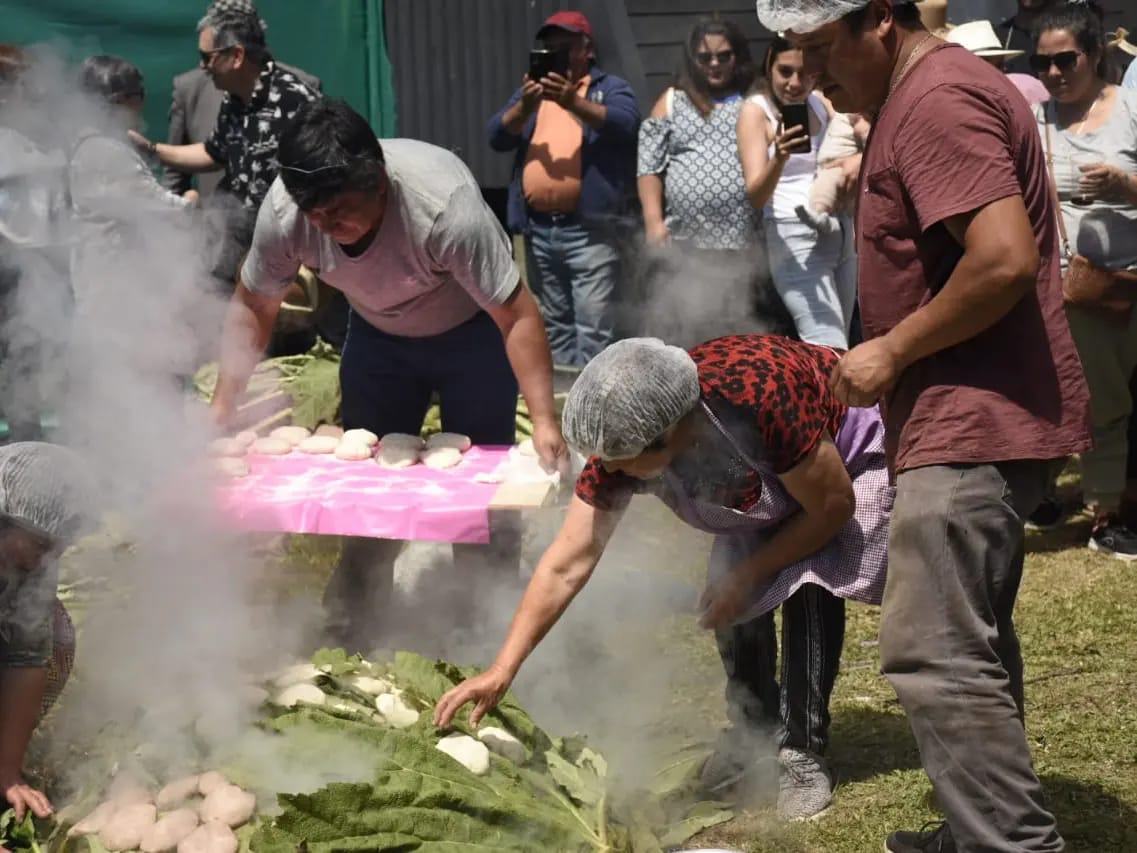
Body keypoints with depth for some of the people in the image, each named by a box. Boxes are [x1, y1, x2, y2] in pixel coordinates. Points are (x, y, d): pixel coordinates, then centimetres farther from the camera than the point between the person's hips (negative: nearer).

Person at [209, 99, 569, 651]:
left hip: (471, 331, -4)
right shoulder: (283, 211, -29)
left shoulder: (444, 205, -41)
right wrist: (221, 409, -17)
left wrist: (544, 421, -42)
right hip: (378, 333, 4)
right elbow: (252, 308, -12)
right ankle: (352, 625, 22)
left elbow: (517, 316, -35)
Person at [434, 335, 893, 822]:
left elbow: (833, 508, -28)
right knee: (730, 592, -6)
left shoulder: (760, 398, -44)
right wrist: (501, 671, -27)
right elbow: (565, 566, -23)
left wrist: (747, 574, -21)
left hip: (849, 457, -5)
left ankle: (804, 753, -10)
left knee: (812, 583, -23)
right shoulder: (623, 438, -27)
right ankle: (754, 725, 18)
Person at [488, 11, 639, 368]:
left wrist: (574, 102, -28)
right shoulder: (532, 91, 20)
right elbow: (497, 137, 7)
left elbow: (625, 125, -14)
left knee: (593, 327, -11)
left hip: (588, 229, -5)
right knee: (554, 324, 12)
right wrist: (525, 108, -13)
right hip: (538, 229, 5)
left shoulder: (611, 88, 7)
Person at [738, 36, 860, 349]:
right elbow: (756, 196, -15)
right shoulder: (756, 111, -6)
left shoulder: (822, 103, 10)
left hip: (842, 233, 6)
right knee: (831, 355, -20)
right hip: (795, 239, -6)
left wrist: (860, 159, -19)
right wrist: (779, 158, -36)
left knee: (840, 345, 8)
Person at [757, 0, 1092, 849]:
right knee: (974, 645, 18)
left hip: (975, 420, -11)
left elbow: (1005, 259, -26)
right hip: (978, 418, 11)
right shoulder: (922, 95, 16)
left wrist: (893, 351, -17)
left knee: (936, 654, -12)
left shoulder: (937, 101, -17)